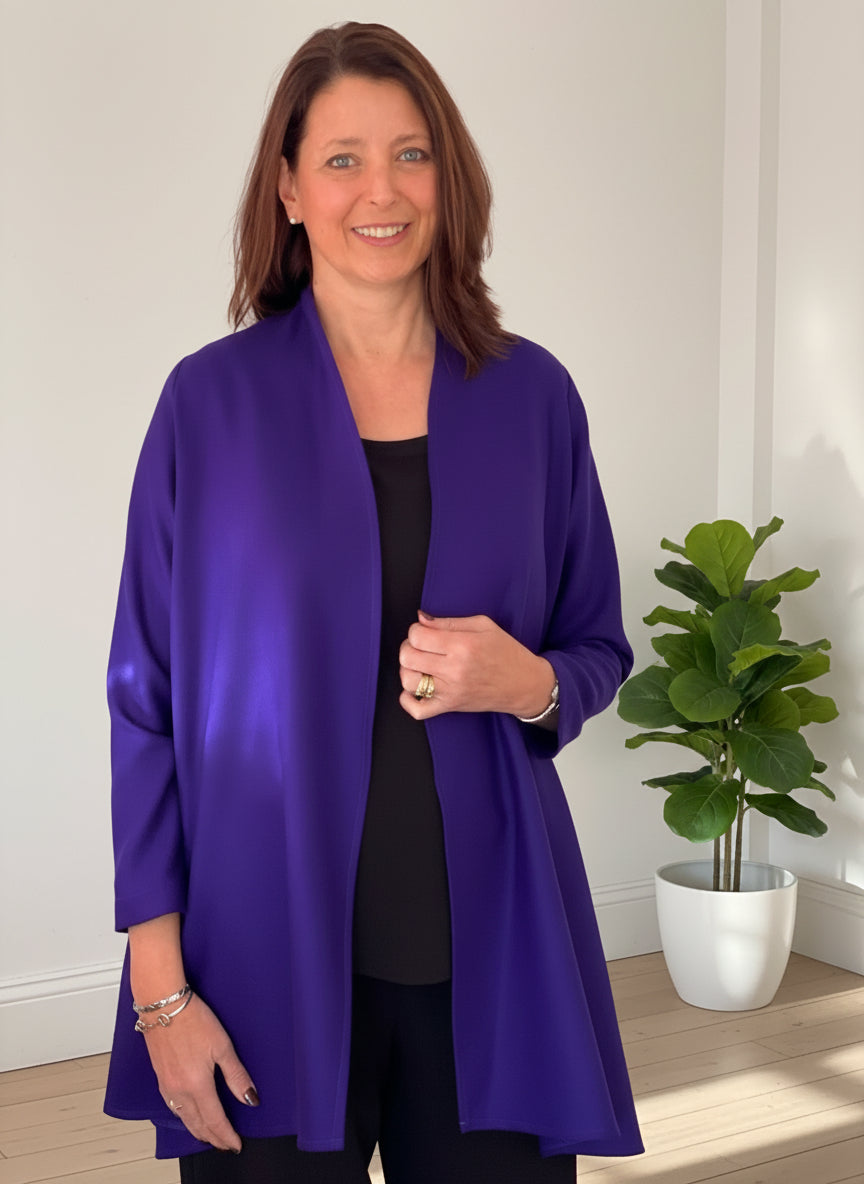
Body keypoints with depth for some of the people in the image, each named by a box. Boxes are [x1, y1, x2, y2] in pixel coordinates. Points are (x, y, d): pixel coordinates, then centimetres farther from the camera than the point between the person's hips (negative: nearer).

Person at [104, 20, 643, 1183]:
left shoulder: (532, 395, 3)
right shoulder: (213, 400, -4)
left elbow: (599, 651, 12)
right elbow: (147, 699, -3)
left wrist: (529, 683, -12)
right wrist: (161, 984, -7)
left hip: (491, 956, 2)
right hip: (270, 962, -2)